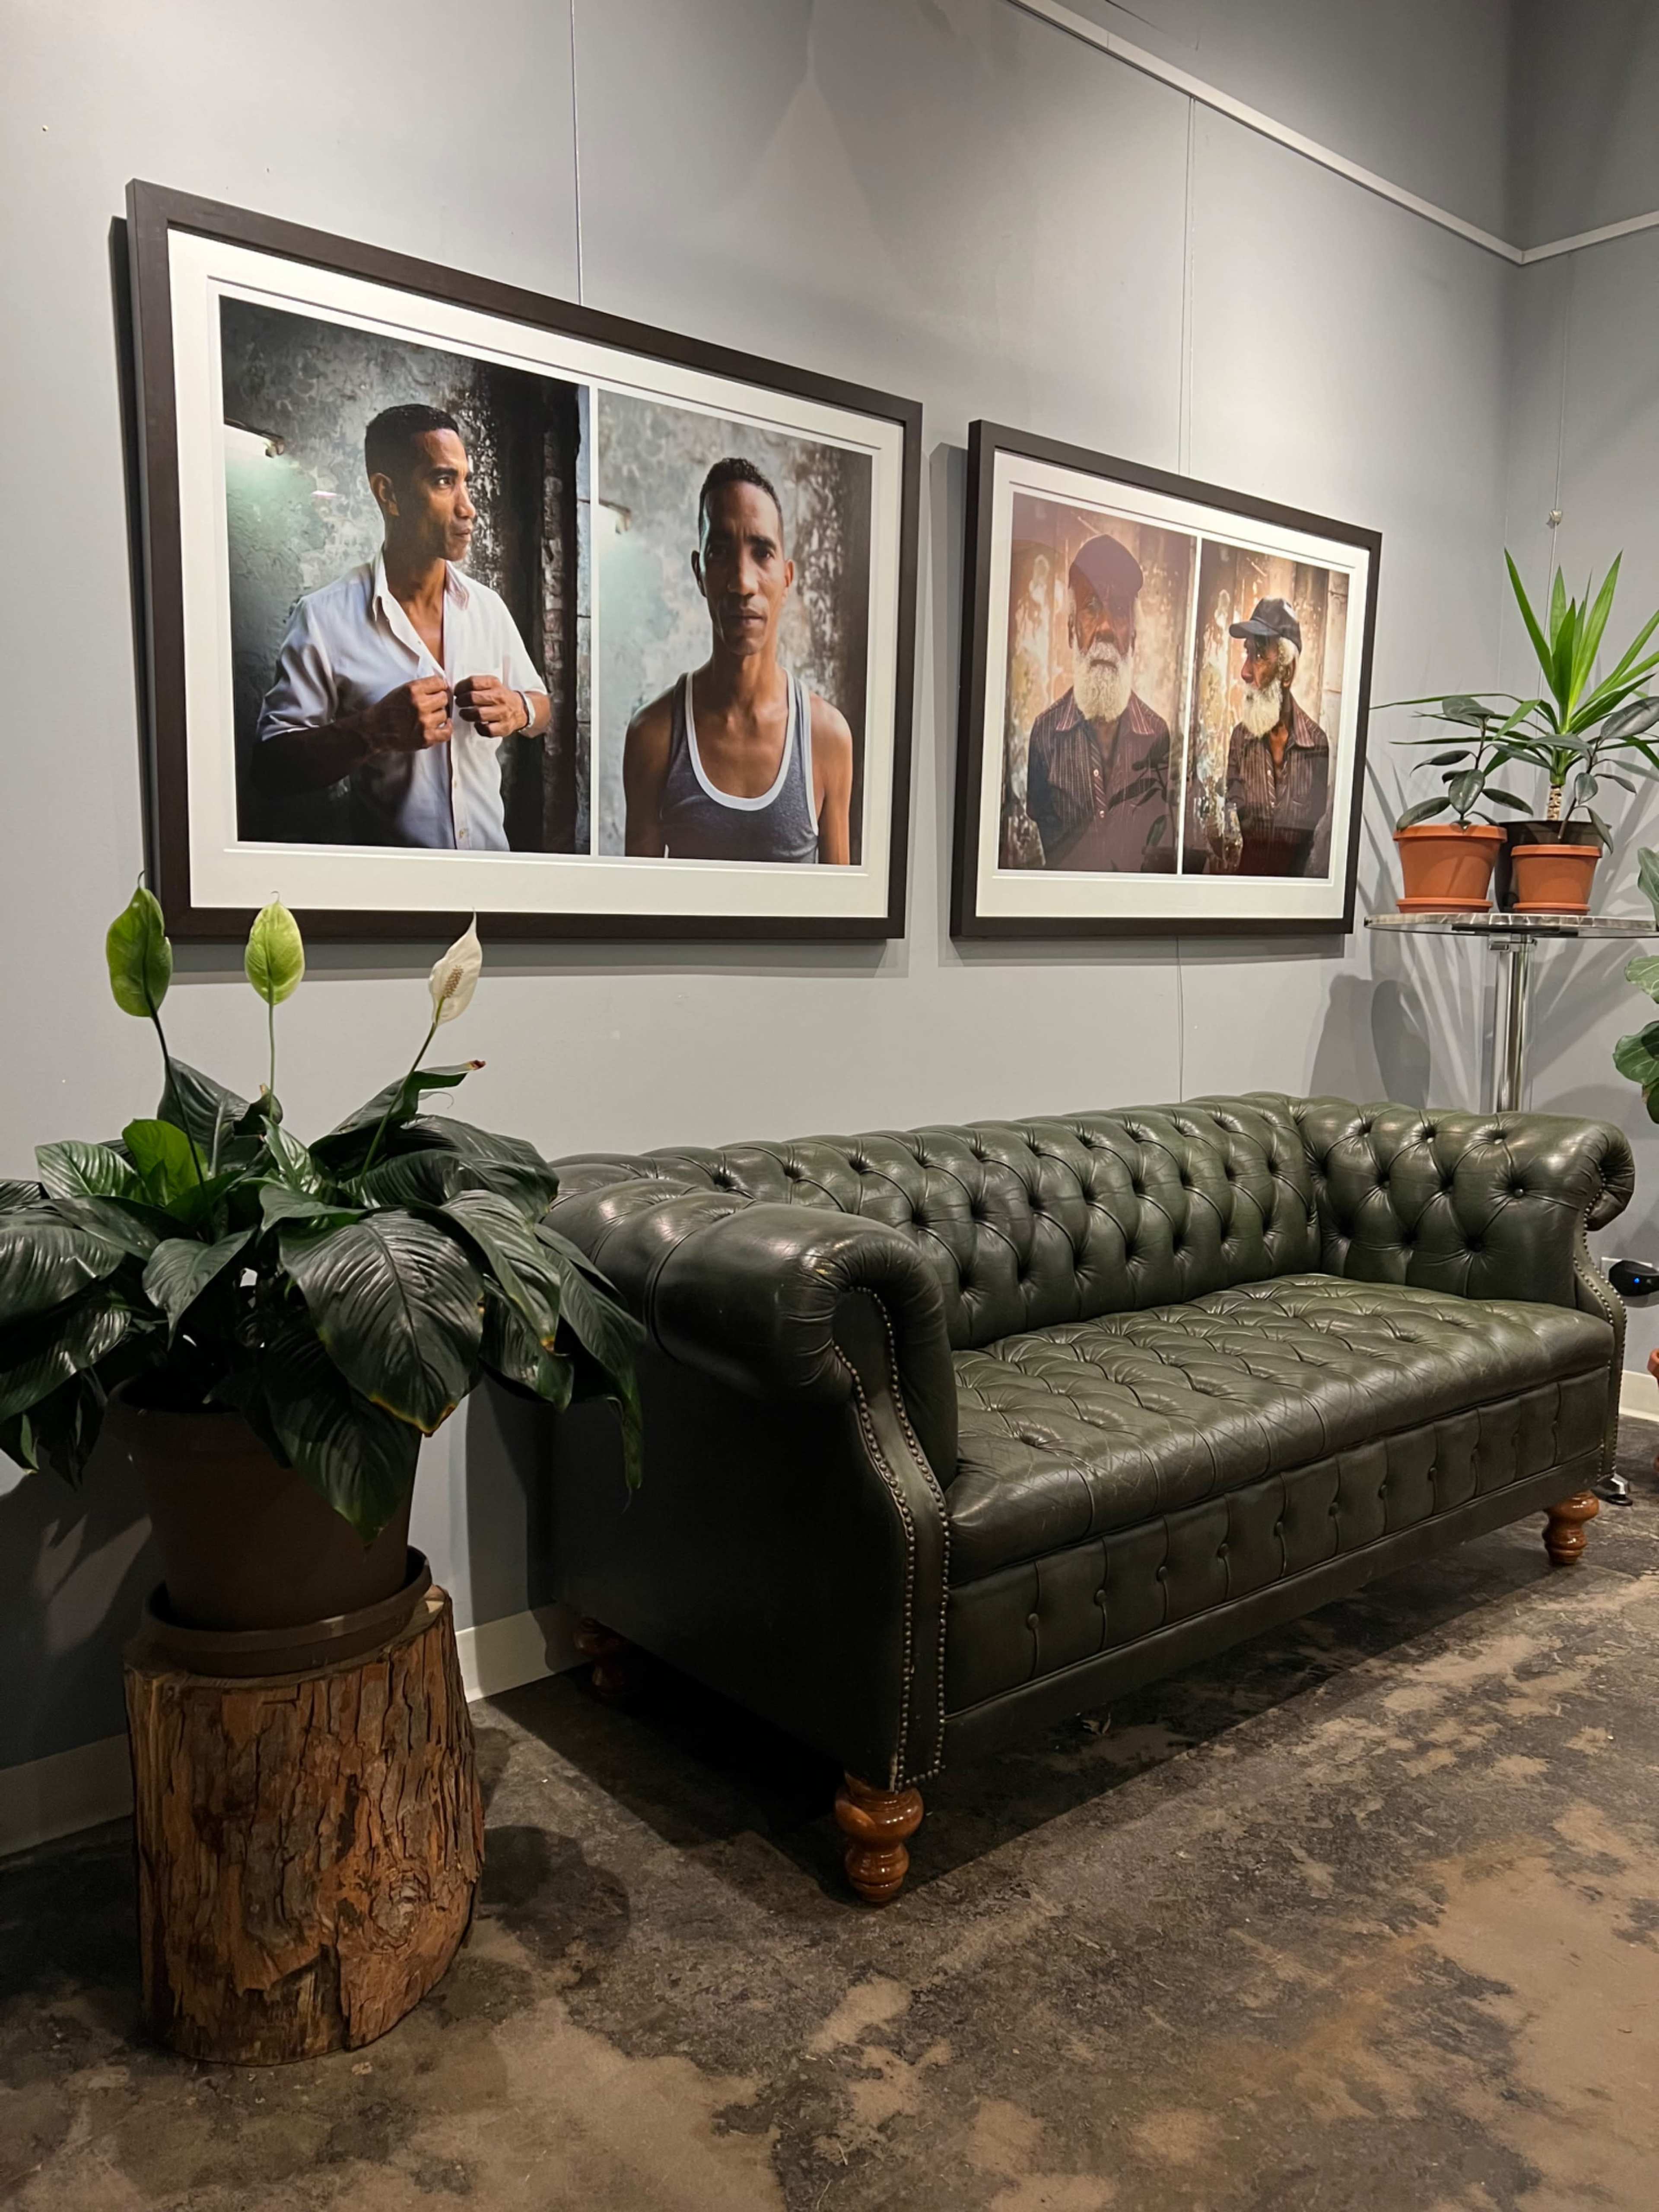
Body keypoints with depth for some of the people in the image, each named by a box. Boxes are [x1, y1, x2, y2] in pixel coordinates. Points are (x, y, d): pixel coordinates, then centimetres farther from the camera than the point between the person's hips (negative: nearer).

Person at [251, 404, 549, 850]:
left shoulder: (486, 606, 6)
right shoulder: (325, 618, -8)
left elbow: (540, 705, 17)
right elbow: (270, 768, -9)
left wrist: (519, 710, -5)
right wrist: (373, 730, -23)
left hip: (491, 859, 6)